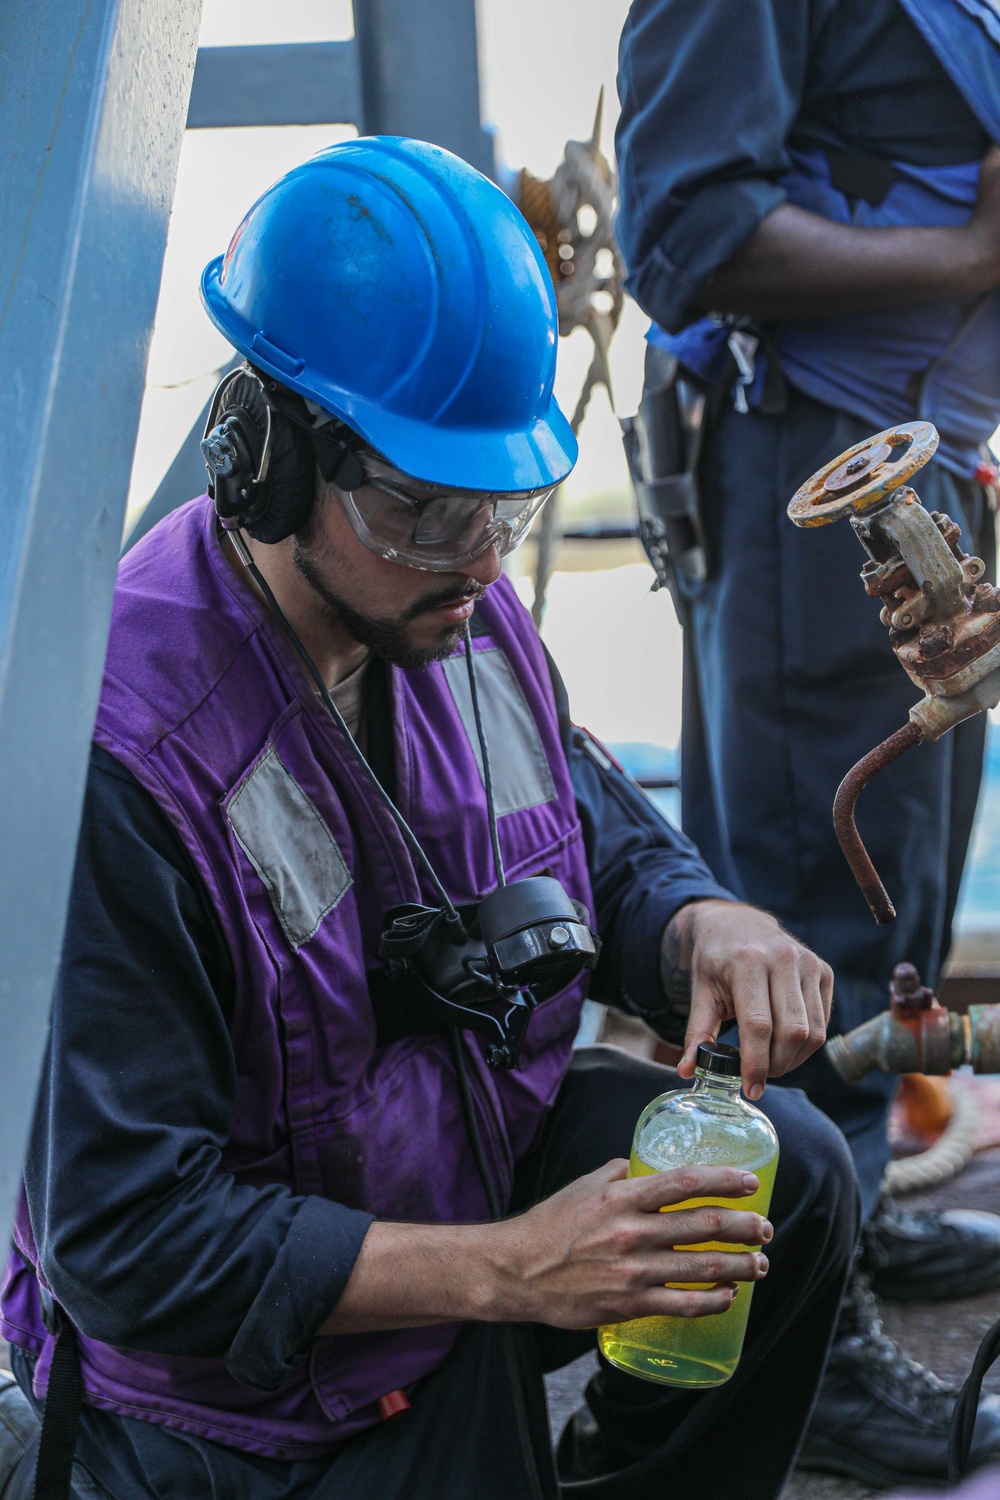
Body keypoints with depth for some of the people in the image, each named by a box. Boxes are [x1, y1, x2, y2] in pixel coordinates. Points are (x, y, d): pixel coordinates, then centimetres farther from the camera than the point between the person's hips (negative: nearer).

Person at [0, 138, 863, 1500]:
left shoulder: (460, 616, -7)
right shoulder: (117, 757, -30)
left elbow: (610, 848, 9)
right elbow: (129, 1236, -27)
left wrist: (702, 926, -17)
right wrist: (507, 1267, -32)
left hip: (471, 1149, 7)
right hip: (251, 1366, -6)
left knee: (790, 1173, -8)